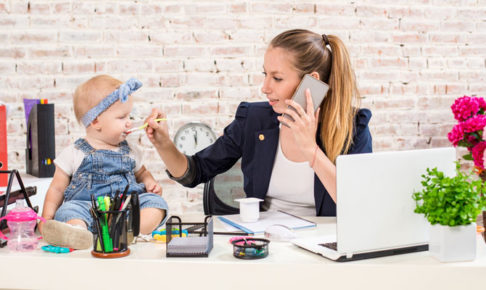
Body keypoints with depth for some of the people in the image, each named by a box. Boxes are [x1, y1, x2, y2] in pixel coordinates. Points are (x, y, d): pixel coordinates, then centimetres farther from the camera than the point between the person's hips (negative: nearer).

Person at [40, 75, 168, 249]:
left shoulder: (130, 150, 18)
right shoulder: (74, 153, 8)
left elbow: (142, 173, 33)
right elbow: (57, 189, 12)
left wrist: (151, 184, 9)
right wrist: (47, 219, -1)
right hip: (88, 207, -3)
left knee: (155, 201, -21)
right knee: (70, 209, -32)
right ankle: (76, 231, -66)